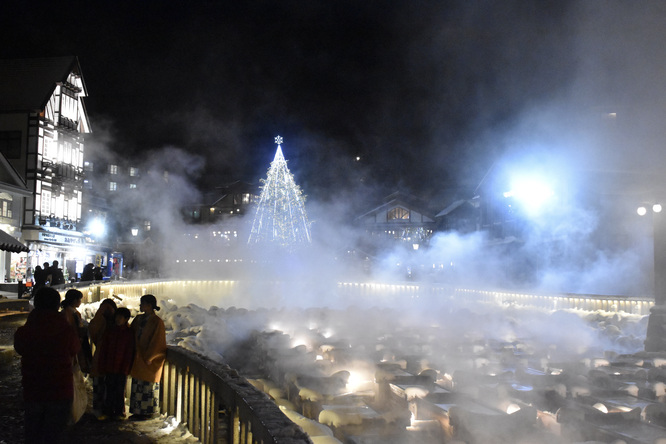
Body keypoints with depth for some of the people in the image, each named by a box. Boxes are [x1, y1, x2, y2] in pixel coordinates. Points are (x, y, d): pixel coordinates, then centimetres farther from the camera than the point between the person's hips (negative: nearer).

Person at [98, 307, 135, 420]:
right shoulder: (109, 332, 6)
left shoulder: (129, 334, -3)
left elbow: (129, 353, -3)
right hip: (110, 368, 3)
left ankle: (119, 412, 17)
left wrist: (126, 368, -9)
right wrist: (102, 367, 2)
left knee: (120, 391, 6)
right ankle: (107, 411, 19)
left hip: (122, 368, -3)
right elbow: (104, 350, 7)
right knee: (109, 390, 8)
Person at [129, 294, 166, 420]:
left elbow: (157, 343, -15)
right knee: (137, 385, 11)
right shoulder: (139, 319, 8)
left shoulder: (157, 322, -14)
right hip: (139, 358, 7)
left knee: (148, 386, 2)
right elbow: (132, 334, 14)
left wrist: (148, 358, -15)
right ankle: (138, 411, 21)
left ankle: (148, 412, 13)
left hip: (150, 360, -7)